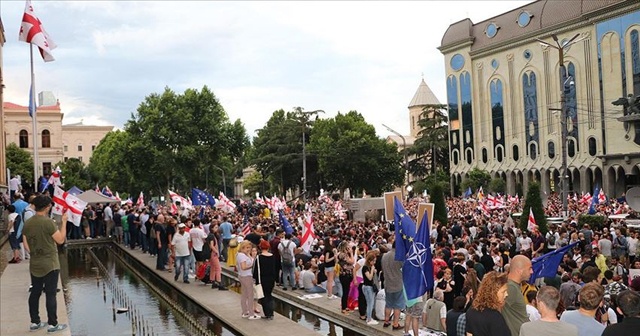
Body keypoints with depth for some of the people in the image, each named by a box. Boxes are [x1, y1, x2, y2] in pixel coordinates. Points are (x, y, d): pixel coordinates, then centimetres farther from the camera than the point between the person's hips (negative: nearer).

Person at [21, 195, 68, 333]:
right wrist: (64, 222, -7)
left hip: (34, 265, 6)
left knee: (35, 293, 14)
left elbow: (26, 245, 7)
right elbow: (61, 240, -13)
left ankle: (34, 322, 22)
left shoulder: (27, 223, 2)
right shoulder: (48, 222, -18)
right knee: (51, 294, 0)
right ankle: (53, 324, 6)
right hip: (50, 265, -6)